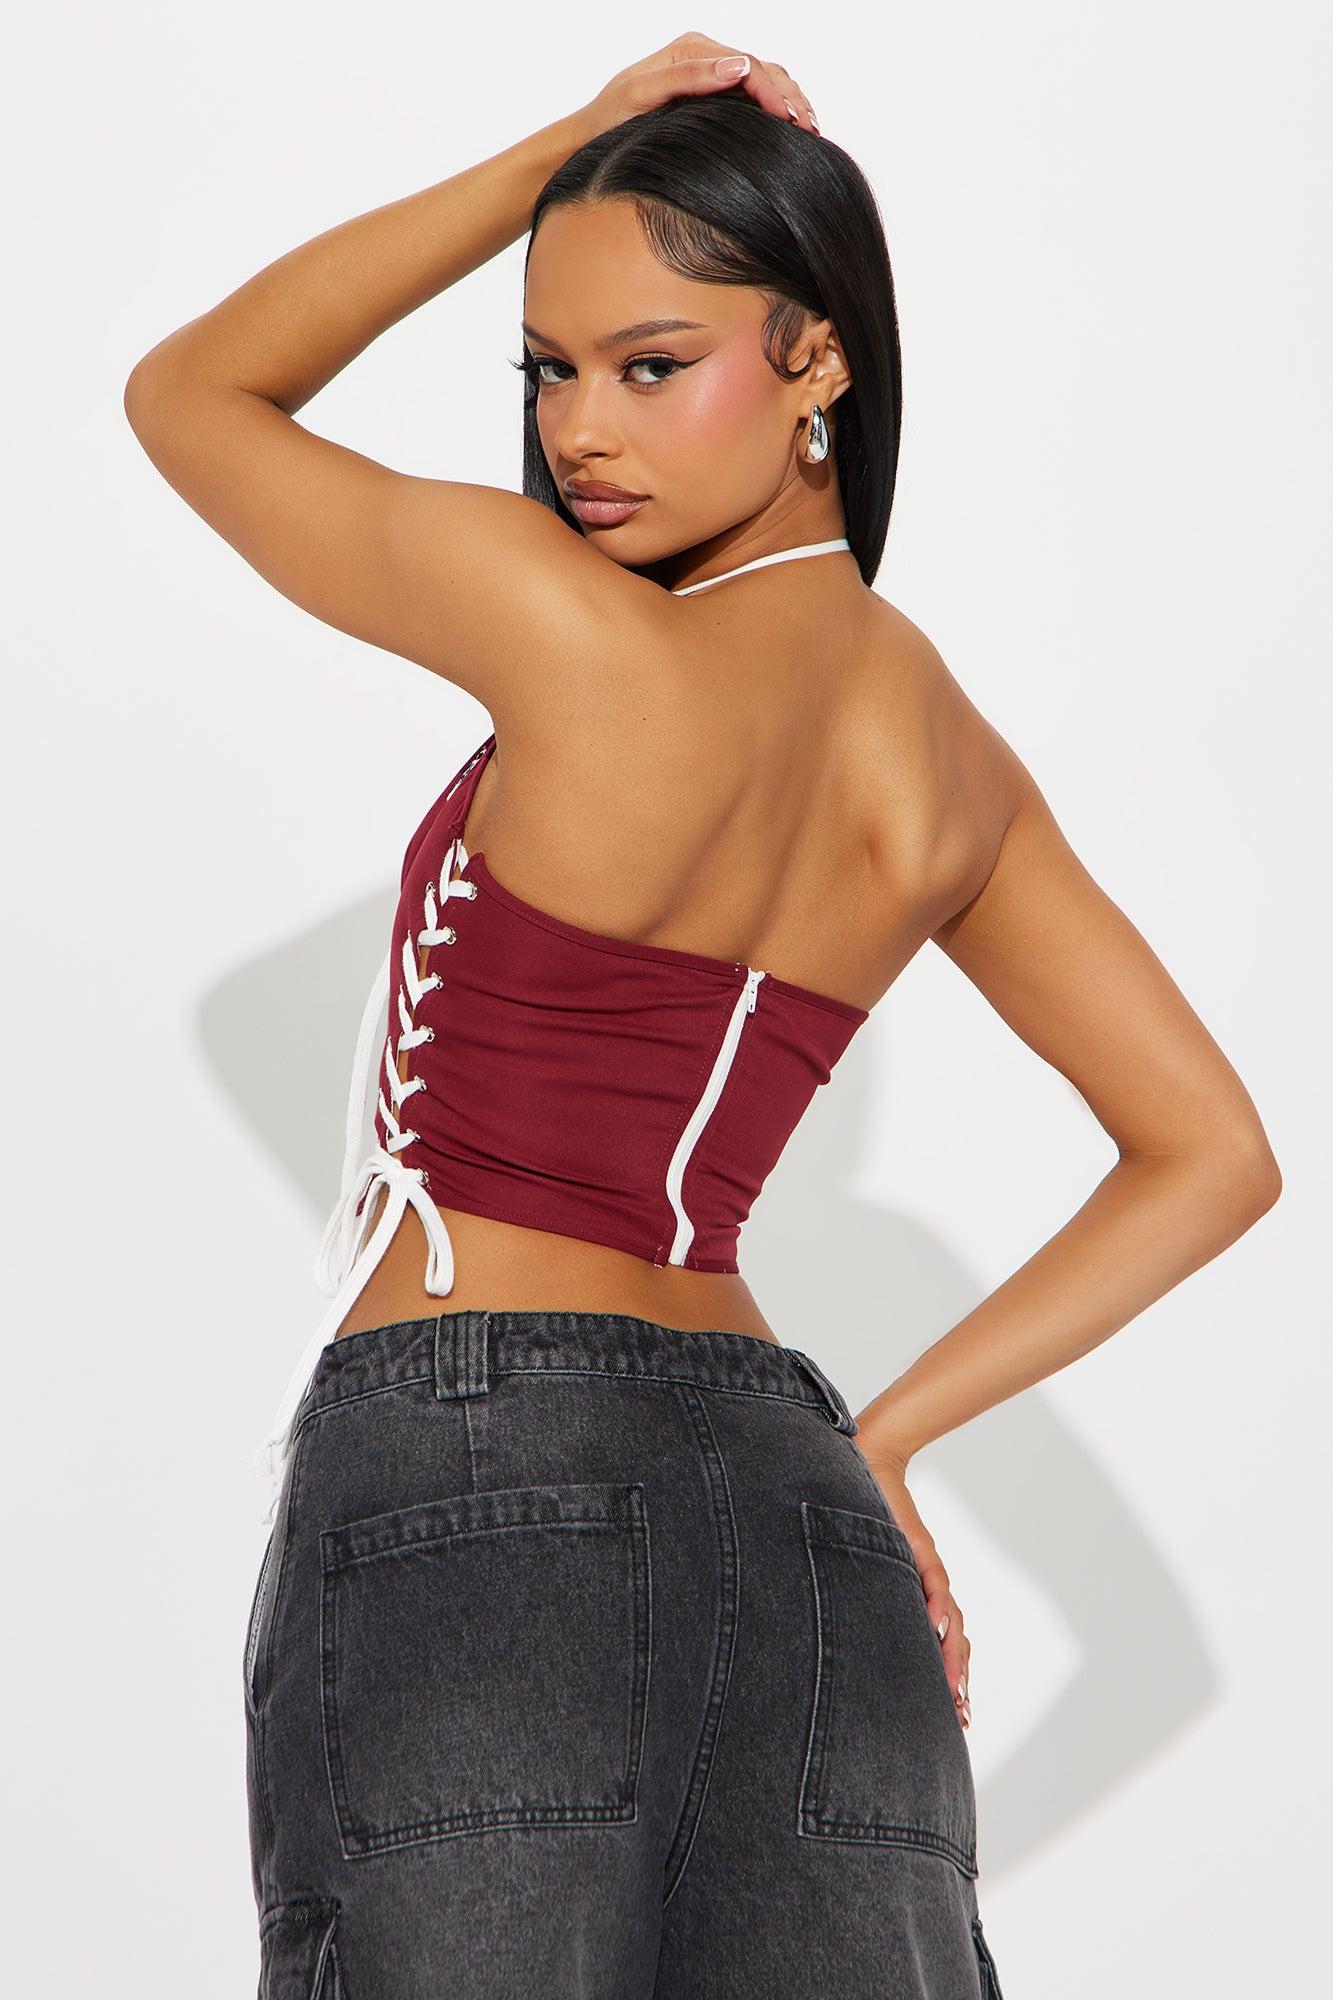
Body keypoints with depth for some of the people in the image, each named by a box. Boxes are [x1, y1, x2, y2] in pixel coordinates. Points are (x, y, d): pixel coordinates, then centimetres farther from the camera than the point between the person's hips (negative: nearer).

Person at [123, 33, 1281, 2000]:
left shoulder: (585, 635, -9)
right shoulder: (950, 761, 11)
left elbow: (186, 390, 6)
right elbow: (1210, 1158, 19)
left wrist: (550, 154, 8)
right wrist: (877, 1439, 16)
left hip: (470, 1485, -7)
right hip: (798, 1527, 7)